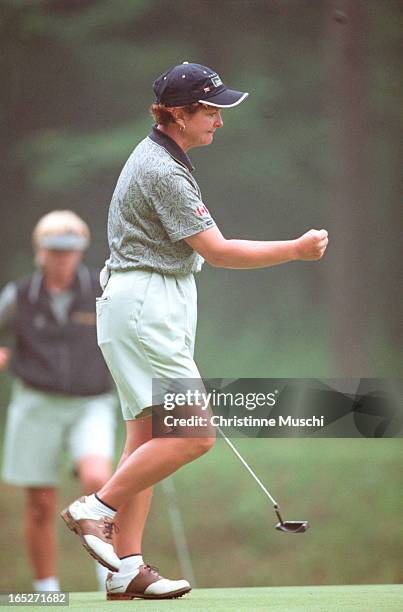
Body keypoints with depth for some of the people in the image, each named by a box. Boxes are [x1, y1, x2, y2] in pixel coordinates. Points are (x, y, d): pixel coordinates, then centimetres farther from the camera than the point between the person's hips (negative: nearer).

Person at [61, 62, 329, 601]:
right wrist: (296, 250, -12)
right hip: (143, 307, -11)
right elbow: (219, 252, -17)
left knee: (149, 438, 6)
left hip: (157, 306, 11)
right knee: (193, 435, -14)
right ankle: (96, 509, -7)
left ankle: (126, 570, 5)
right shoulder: (162, 171, -17)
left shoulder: (160, 156, 16)